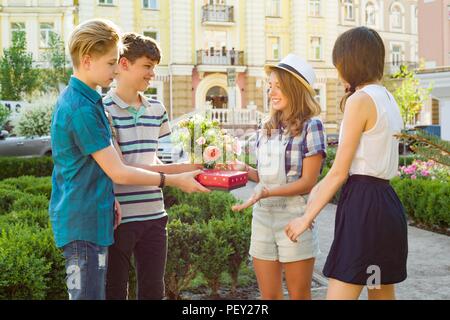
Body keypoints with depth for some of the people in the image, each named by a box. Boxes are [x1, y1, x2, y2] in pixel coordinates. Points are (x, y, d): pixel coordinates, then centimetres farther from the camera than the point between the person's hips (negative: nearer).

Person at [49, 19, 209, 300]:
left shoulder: (73, 98, 10)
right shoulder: (82, 108, -20)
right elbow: (118, 172, -17)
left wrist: (108, 198, 6)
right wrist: (175, 180, -11)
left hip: (89, 218, 10)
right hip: (85, 223, -10)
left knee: (94, 293, 16)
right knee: (88, 294, -1)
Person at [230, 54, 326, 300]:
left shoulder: (311, 126, -8)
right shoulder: (267, 129, 11)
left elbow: (307, 182, -11)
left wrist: (266, 192, -22)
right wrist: (245, 170, -2)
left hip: (294, 218, -6)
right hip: (262, 217, 6)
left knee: (299, 294, 7)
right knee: (268, 295, 12)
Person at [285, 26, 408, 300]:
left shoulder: (361, 99, -12)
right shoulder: (388, 99, 14)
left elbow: (339, 172, -13)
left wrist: (307, 217, -6)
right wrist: (321, 187, 26)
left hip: (362, 205, -10)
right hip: (387, 203, 10)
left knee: (340, 294, -8)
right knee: (383, 295, 15)